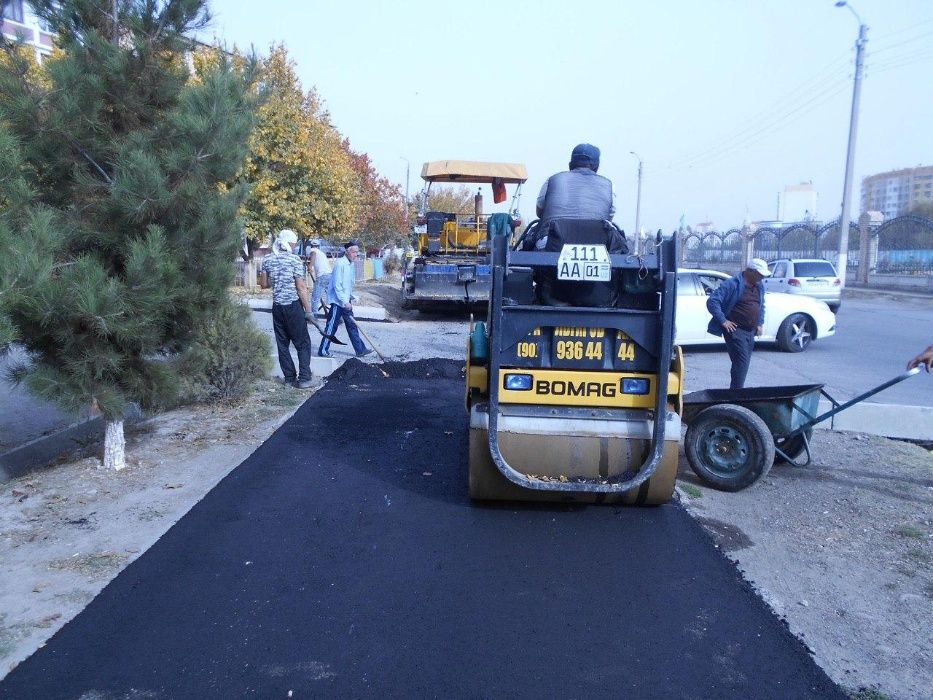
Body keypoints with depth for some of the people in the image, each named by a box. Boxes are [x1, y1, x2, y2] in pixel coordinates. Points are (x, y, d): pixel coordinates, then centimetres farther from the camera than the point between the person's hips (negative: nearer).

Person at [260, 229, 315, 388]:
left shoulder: (267, 260, 3)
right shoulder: (295, 260, -11)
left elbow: (263, 284, 9)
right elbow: (301, 288, -12)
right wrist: (308, 310, -7)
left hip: (277, 306, 5)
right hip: (293, 306, -5)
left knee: (282, 343, 11)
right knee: (303, 343, 2)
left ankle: (289, 378, 14)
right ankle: (304, 379, -2)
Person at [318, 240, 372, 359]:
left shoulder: (351, 264, 11)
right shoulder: (340, 264, -17)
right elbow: (337, 285, -21)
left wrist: (351, 297, 12)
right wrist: (345, 302, -22)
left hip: (346, 301, 9)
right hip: (337, 301, -9)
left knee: (352, 325, 11)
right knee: (331, 327, -2)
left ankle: (360, 349, 16)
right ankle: (323, 351, 8)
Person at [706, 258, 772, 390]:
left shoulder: (759, 286, 11)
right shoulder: (733, 284, -13)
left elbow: (761, 305, 28)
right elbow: (712, 301, -18)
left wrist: (760, 323, 15)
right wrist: (723, 321, -19)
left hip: (751, 331, 8)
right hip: (735, 330, -8)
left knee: (744, 364, 11)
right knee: (741, 364, -14)